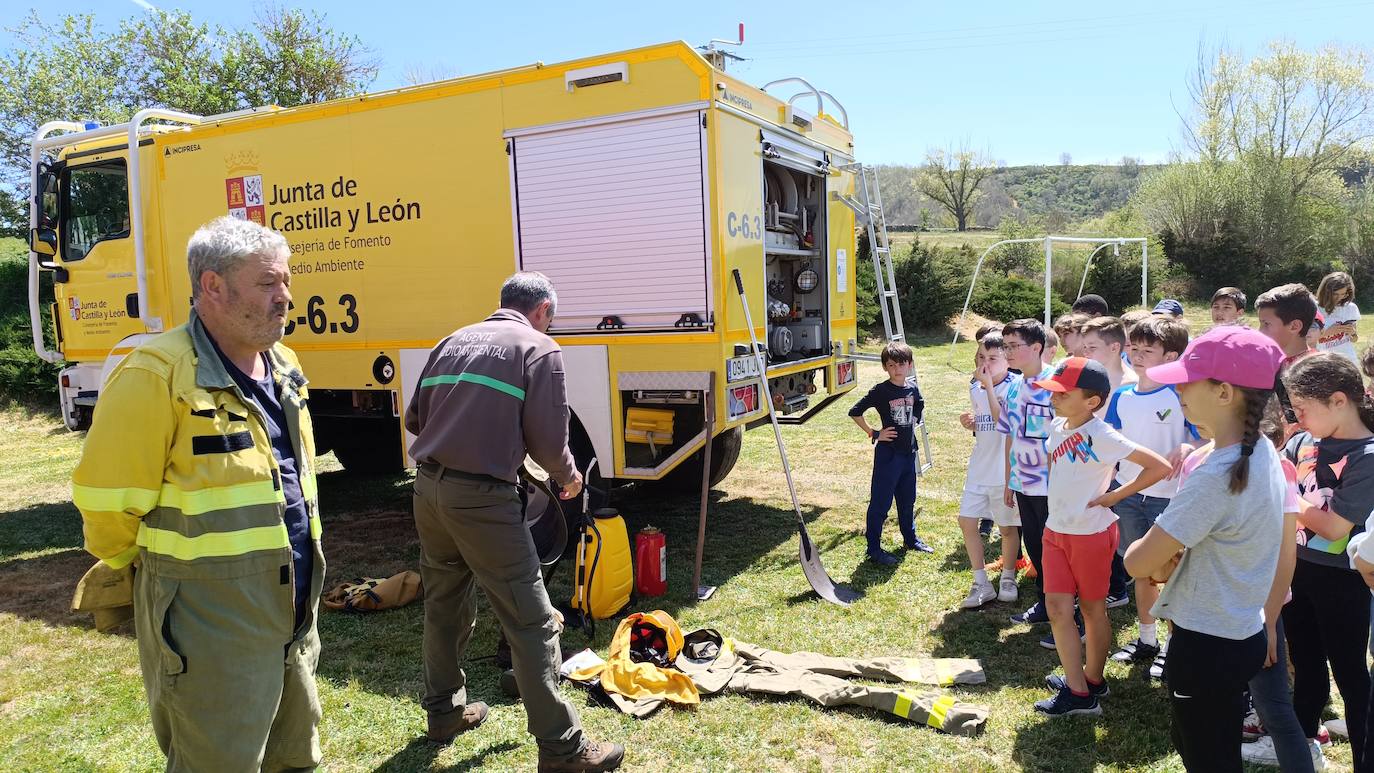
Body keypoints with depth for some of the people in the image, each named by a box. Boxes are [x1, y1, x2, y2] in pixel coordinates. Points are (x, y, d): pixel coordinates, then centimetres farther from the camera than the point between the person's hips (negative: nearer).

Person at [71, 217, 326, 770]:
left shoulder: (283, 366, 7)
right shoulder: (156, 375, -20)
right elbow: (108, 502, -15)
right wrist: (158, 564, 2)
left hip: (294, 619, 8)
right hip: (211, 632, -7)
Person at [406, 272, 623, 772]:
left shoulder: (454, 341, 15)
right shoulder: (539, 349, -3)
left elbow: (414, 419, 19)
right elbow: (548, 440, -8)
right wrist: (568, 476, 12)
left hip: (428, 487, 7)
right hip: (482, 497, -7)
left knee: (444, 604, 23)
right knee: (531, 621, 0)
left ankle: (444, 711, 38)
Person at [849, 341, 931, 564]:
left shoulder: (913, 388, 2)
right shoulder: (880, 391, -14)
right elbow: (855, 412, -13)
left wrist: (913, 423, 12)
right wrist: (873, 433, -11)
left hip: (909, 451, 6)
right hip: (887, 453, -6)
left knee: (907, 500, 20)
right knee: (880, 502, 0)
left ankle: (910, 539, 37)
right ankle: (874, 548, 8)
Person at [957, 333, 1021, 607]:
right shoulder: (975, 389, 7)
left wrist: (989, 386, -25)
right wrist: (970, 423, -2)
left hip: (1005, 470, -6)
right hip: (979, 468, 6)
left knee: (1008, 527, 7)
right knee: (967, 522, 4)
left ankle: (1008, 578, 31)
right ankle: (982, 584, 17)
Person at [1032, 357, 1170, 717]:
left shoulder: (1102, 436, -21)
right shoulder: (1057, 427, 1)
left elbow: (1160, 467, -25)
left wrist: (1115, 495, -18)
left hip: (1090, 534, -7)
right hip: (1055, 530, 7)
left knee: (1092, 609, 11)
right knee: (1058, 608, 4)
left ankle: (1093, 680, 28)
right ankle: (1079, 691, 15)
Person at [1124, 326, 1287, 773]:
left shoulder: (1215, 477, -29)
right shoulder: (1263, 453, 0)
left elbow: (1137, 563, -25)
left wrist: (1156, 560, -2)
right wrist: (1172, 558, -4)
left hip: (1206, 647, -9)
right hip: (1241, 635, 9)